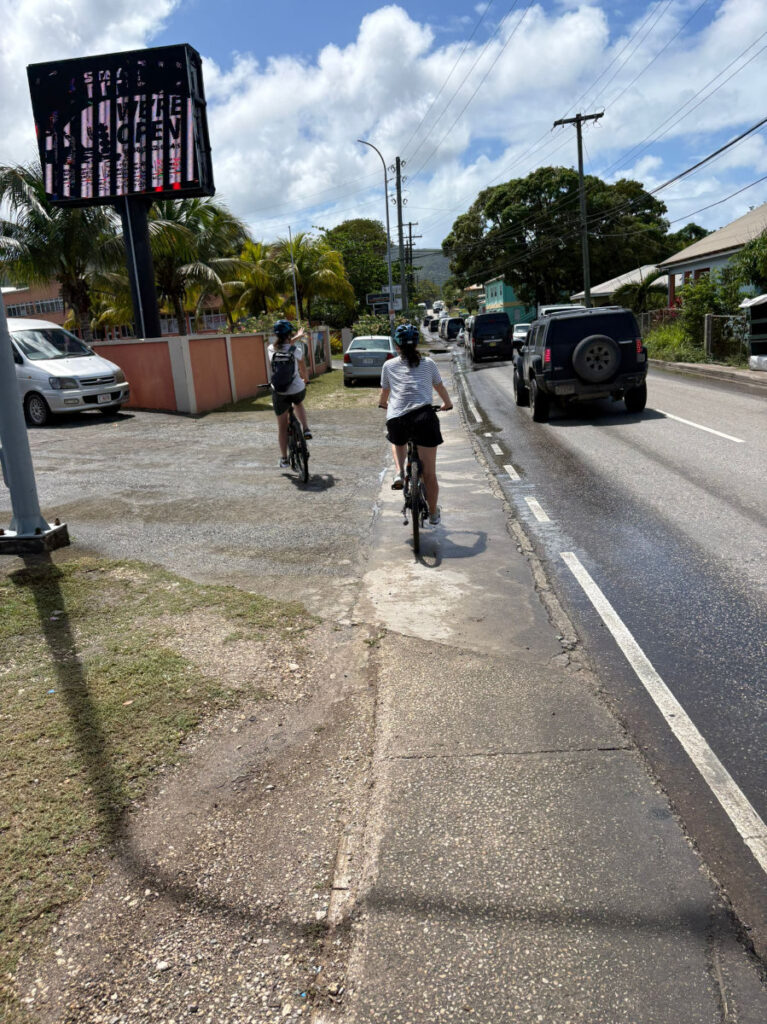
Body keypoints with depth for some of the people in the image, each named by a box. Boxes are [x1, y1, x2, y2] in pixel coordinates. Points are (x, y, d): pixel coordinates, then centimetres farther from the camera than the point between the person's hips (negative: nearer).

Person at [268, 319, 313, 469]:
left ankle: (284, 459, 18)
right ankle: (306, 429, 22)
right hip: (297, 390, -1)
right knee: (298, 404, 38)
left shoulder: (271, 349, -6)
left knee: (282, 426, 13)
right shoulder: (297, 351, -11)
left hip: (279, 393, 1)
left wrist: (295, 338, 27)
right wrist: (305, 380, 23)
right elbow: (304, 372, 3)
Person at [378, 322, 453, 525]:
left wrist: (383, 404, 52)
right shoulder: (428, 363, 16)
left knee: (397, 442, 38)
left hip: (396, 419, 1)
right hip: (423, 416, -1)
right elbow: (440, 387, 31)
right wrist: (447, 404, 50)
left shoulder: (389, 365, 16)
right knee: (429, 473, 10)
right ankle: (433, 513, 21)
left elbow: (384, 393, 29)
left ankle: (399, 473, 14)